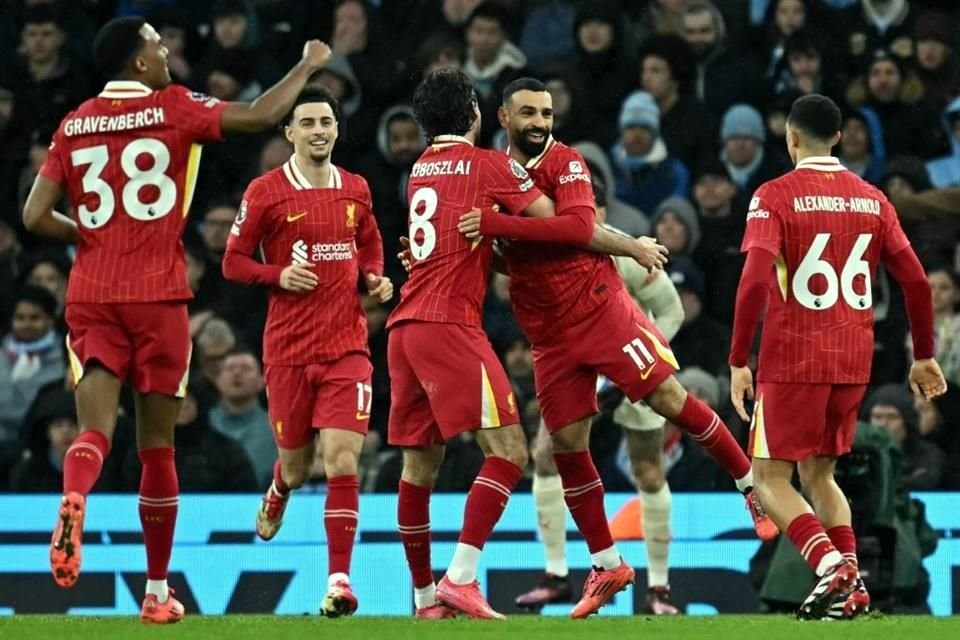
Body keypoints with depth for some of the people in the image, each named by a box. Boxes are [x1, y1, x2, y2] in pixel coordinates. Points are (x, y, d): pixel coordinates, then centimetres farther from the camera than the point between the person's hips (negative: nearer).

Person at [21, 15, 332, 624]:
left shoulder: (74, 126, 7)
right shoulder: (172, 109, -4)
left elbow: (36, 216, 3)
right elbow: (261, 114, -2)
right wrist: (309, 65, 14)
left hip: (91, 297, 2)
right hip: (156, 296, -2)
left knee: (95, 427, -3)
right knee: (157, 445, 7)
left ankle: (73, 497, -39)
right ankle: (158, 591, 13)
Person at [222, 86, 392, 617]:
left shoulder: (355, 190, 8)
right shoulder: (265, 192, -3)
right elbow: (233, 261, 1)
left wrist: (375, 277, 5)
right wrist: (279, 275, -16)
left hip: (347, 347, 1)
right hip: (288, 349, -1)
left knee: (341, 461, -13)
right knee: (297, 464, 11)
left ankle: (339, 582, -14)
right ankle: (278, 492, 50)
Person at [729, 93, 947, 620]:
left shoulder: (775, 197, -6)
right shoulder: (872, 200, 8)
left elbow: (755, 280, -17)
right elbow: (915, 281, 6)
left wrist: (738, 361, -12)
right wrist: (924, 357, 16)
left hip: (792, 361, -5)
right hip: (854, 360, 5)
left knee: (771, 478, 3)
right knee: (818, 474, 18)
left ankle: (830, 563, -21)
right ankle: (850, 586, 1)